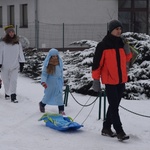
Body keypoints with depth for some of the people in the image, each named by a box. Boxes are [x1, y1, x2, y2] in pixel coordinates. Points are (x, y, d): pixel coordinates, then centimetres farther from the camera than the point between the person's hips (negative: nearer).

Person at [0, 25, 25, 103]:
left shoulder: (17, 42, 4)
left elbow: (20, 53, 7)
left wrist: (21, 63, 2)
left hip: (14, 65, 1)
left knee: (14, 80, -9)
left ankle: (13, 96, -10)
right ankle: (7, 93, 29)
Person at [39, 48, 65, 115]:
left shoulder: (60, 63, -7)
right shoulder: (47, 65, -17)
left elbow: (61, 72, 6)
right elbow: (44, 74, -17)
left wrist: (61, 81, 12)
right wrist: (43, 81, -32)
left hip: (58, 82, 2)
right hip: (50, 82, -2)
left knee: (59, 95, -4)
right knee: (48, 95, 13)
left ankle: (61, 109, 4)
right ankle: (42, 104, 42)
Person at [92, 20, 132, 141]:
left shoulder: (122, 44, 9)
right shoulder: (103, 45, -9)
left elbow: (126, 60, 19)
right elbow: (97, 63, -9)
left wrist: (127, 52, -2)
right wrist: (96, 80, -10)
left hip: (121, 80, 7)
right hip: (110, 81, -6)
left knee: (114, 106, 12)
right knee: (114, 107, -7)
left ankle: (106, 128, 23)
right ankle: (119, 131, -6)